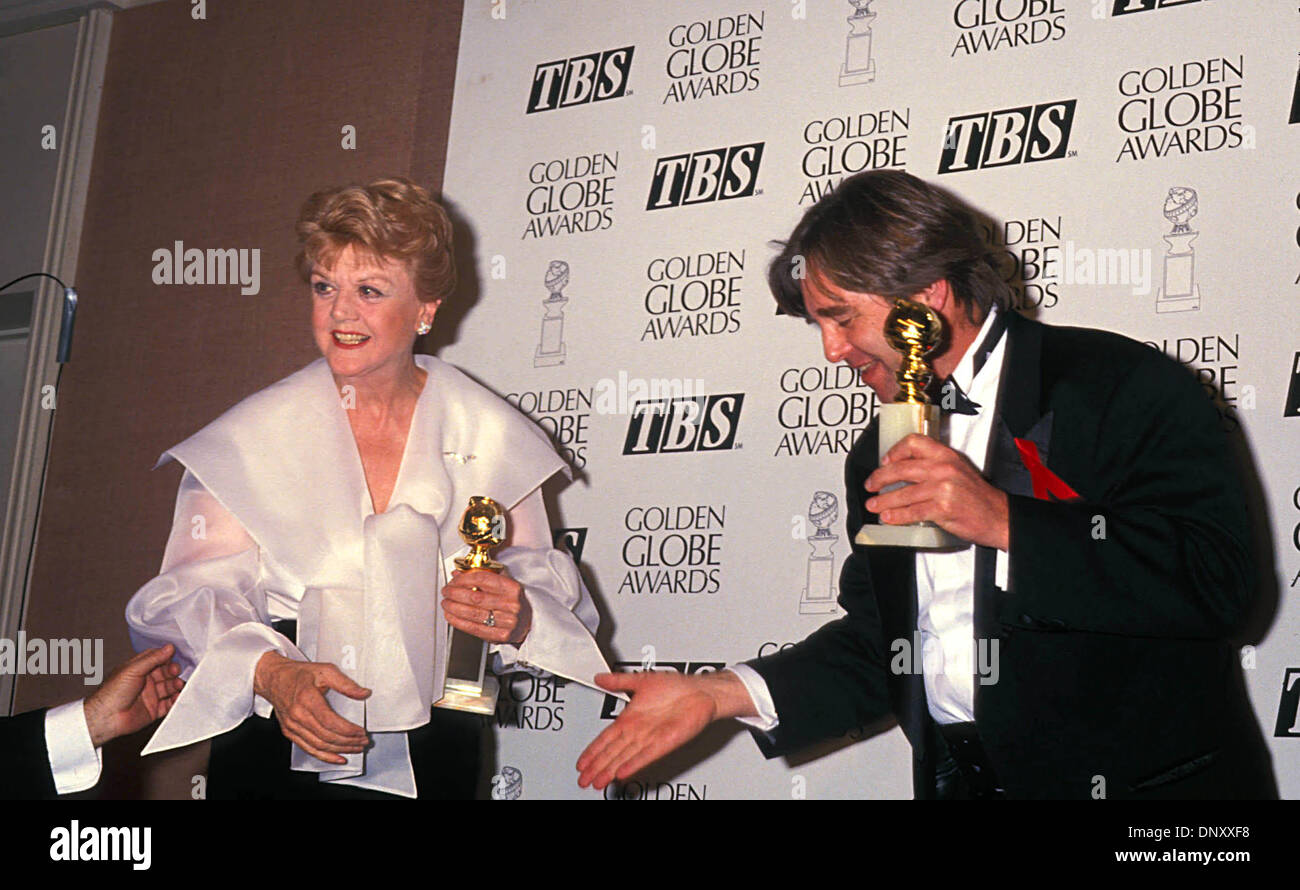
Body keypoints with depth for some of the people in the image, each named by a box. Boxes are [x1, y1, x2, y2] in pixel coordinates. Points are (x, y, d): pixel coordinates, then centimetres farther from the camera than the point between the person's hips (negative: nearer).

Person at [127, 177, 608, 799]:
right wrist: (271, 672, -26)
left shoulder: (491, 438, 0)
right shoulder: (251, 438, -3)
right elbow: (193, 599, -8)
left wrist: (518, 622, -20)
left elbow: (554, 598, 2)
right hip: (282, 763, -1)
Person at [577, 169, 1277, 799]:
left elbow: (1217, 579, -15)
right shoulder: (880, 454, 15)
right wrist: (718, 693, 4)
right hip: (956, 781, 5)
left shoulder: (1126, 387, -4)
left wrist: (1003, 520, -19)